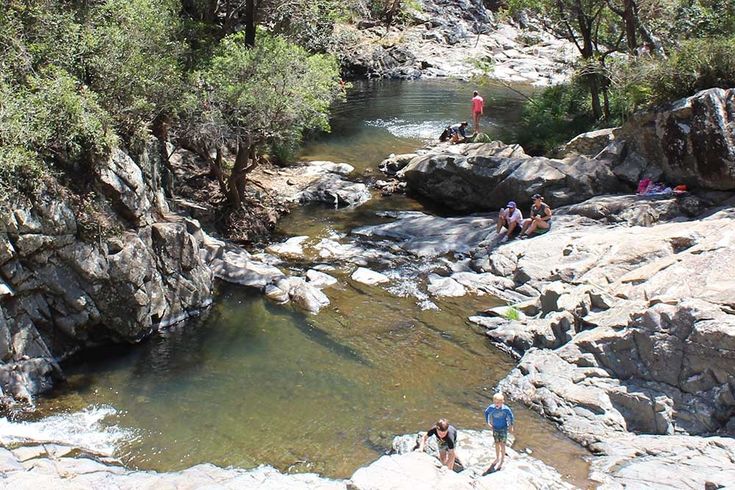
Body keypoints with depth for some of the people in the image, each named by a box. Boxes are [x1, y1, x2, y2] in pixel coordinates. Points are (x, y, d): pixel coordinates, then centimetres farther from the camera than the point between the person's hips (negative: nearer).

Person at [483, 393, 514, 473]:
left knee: (502, 445, -1)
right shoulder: (491, 408, -21)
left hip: (503, 428, -3)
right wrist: (488, 421, 5)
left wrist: (511, 426, 2)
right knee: (497, 444, 16)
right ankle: (497, 458, 34)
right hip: (495, 428, 3)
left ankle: (502, 459, 15)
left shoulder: (506, 409, -25)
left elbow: (510, 416, -6)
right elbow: (486, 412, 2)